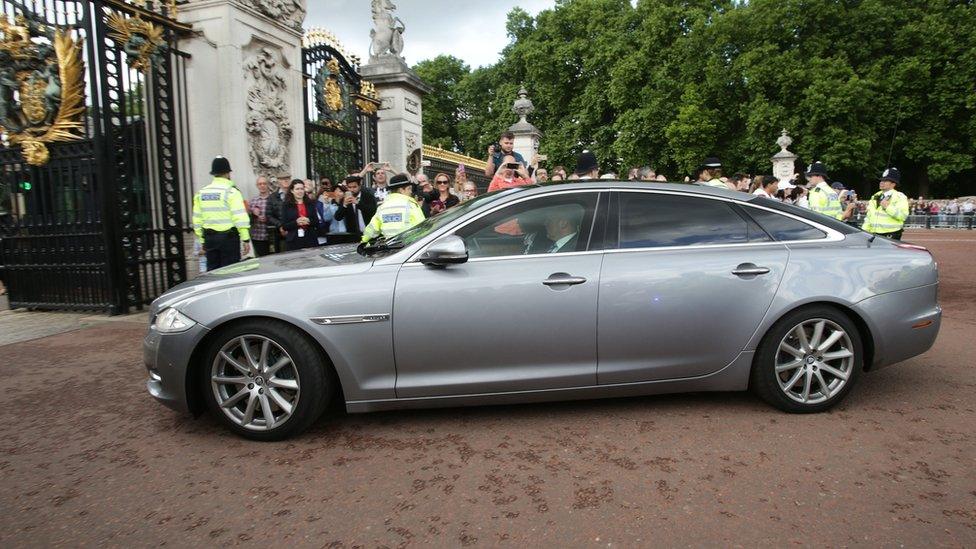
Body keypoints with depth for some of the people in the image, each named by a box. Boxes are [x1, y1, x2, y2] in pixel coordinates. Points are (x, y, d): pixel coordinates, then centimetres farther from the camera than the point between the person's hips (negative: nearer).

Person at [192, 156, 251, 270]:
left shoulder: (200, 193, 10)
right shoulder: (231, 192, -7)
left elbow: (197, 220, 11)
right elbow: (240, 217, -14)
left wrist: (203, 241, 18)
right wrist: (246, 239, -12)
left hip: (209, 238, 5)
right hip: (228, 237, -5)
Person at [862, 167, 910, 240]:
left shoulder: (899, 197, -2)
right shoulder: (875, 197, 17)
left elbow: (903, 215, -17)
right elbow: (868, 217, 20)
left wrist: (888, 207, -20)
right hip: (875, 235, 7)